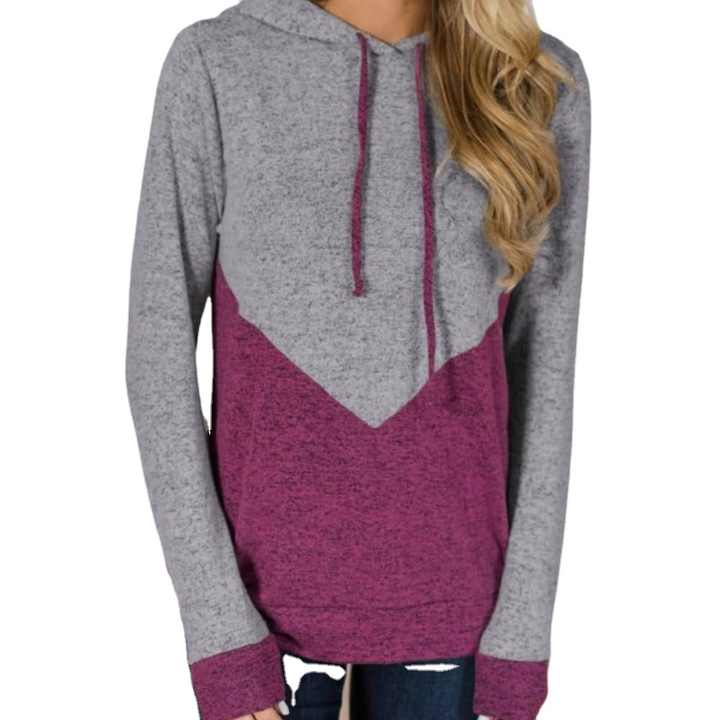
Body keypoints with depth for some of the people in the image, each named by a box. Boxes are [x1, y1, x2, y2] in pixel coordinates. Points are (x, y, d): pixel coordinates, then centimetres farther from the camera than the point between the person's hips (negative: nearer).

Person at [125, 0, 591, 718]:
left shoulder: (537, 85, -3)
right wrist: (217, 632, -10)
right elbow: (158, 347, -5)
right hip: (266, 587, -1)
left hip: (443, 591, 2)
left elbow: (541, 364, 0)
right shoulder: (215, 64, -7)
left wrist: (521, 634, -2)